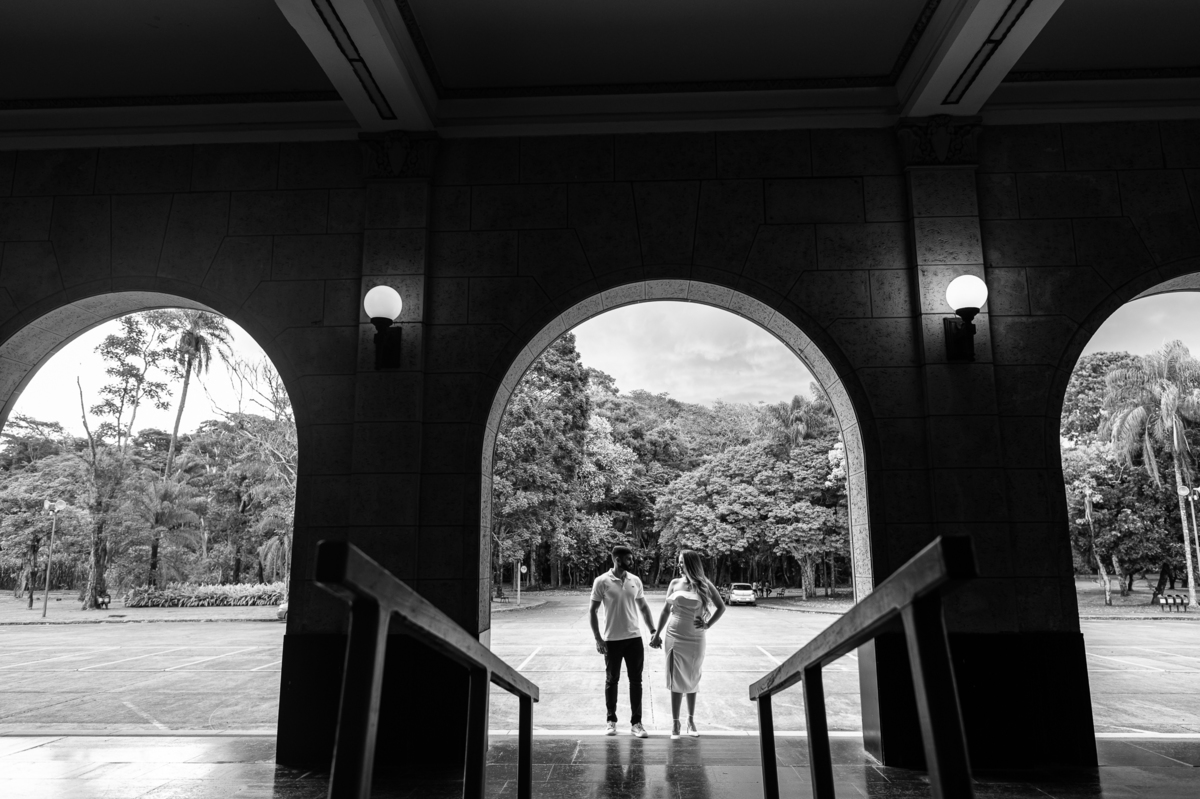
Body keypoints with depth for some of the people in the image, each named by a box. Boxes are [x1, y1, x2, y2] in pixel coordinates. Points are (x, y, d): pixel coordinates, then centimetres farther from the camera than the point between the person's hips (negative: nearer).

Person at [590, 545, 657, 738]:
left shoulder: (635, 581, 3)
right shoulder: (602, 582, -9)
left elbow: (643, 607, 12)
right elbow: (592, 611, -5)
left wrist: (653, 631, 5)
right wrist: (597, 638, -10)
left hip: (634, 638, 3)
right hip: (612, 640, -3)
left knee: (636, 681, 5)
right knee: (611, 680, 9)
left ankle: (636, 723, 14)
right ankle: (611, 721, 24)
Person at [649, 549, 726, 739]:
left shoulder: (704, 585, -5)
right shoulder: (675, 583, 1)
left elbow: (721, 607, 5)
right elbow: (666, 610, 10)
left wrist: (708, 625, -6)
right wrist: (657, 634, 9)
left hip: (695, 639, -1)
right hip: (674, 636, 1)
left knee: (692, 680, 11)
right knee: (676, 680, 1)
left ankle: (691, 720, 25)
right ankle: (675, 723, 8)